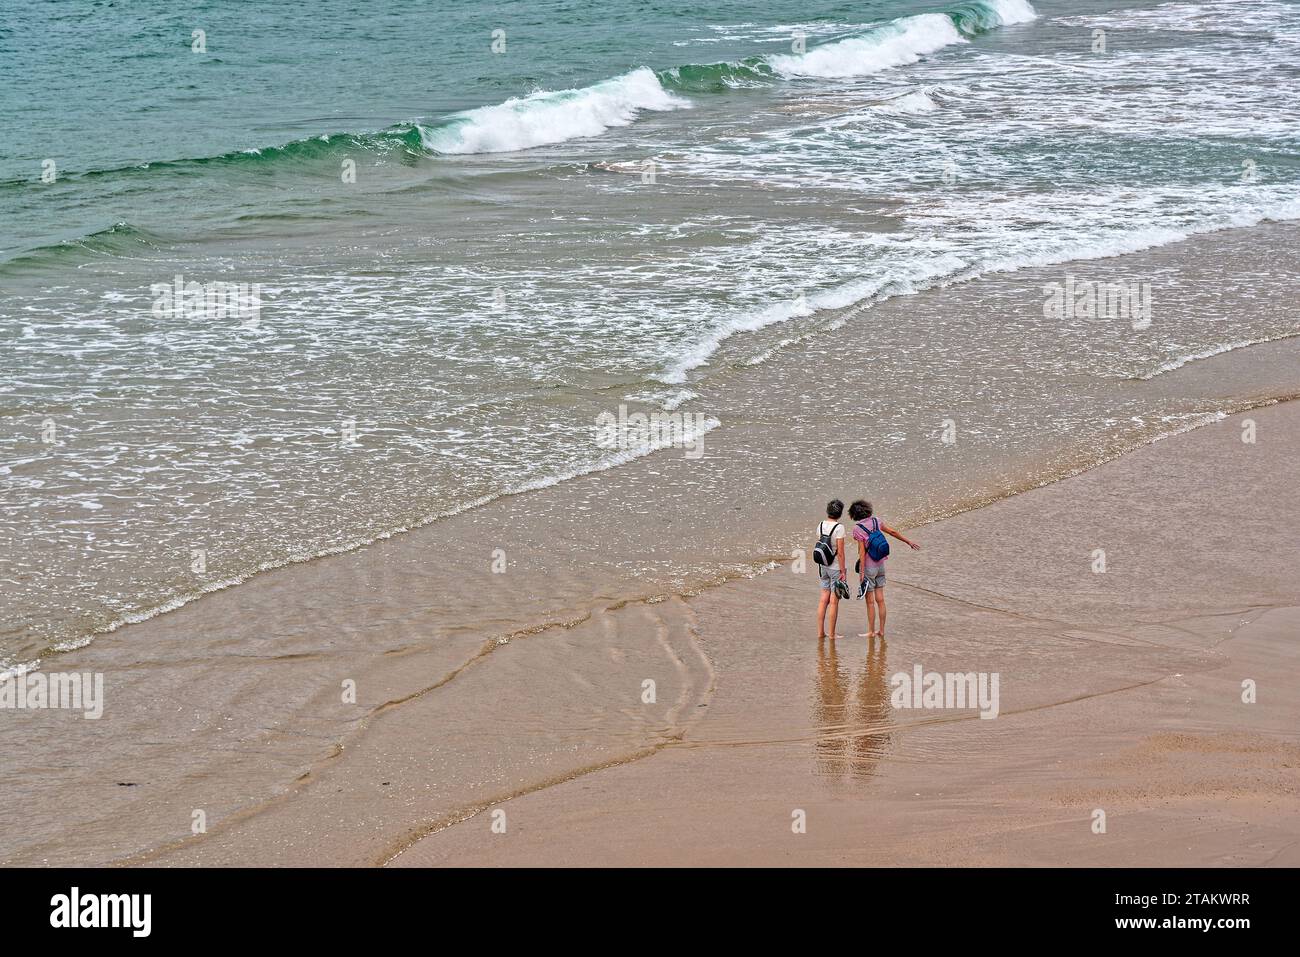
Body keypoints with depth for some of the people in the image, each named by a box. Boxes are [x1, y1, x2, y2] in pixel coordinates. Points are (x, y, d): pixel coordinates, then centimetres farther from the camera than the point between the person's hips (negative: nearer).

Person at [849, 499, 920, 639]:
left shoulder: (857, 528, -15)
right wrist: (909, 542, 27)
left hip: (868, 566, -6)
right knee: (880, 599, 9)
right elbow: (893, 532, 13)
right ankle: (881, 631, 13)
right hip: (880, 565, 6)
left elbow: (862, 551, -17)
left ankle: (871, 631, 6)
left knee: (870, 601, 1)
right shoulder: (876, 521, 1)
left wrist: (861, 573, -13)